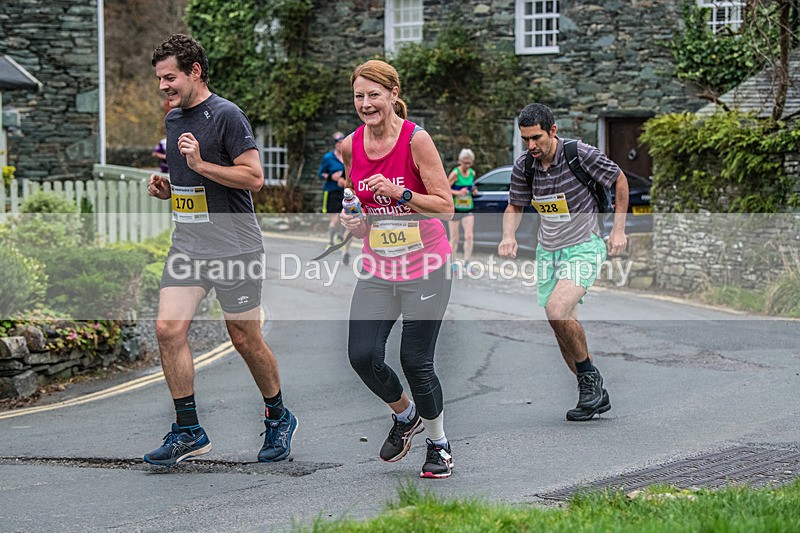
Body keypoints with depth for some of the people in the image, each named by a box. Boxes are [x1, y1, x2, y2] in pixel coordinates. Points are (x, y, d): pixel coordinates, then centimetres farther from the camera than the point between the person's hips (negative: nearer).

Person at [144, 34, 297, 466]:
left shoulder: (226, 115, -10)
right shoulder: (174, 119, 14)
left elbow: (254, 177, -15)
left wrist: (200, 164, -20)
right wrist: (166, 188, 8)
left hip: (234, 247, -7)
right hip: (187, 246, 7)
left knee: (245, 340, 3)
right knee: (168, 329, -8)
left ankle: (279, 418, 25)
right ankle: (188, 431, 0)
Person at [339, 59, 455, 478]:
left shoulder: (416, 140, -13)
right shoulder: (350, 146, 1)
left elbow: (445, 206, -13)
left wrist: (398, 193, -25)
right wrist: (353, 221, 4)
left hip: (425, 267, -4)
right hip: (377, 267, 4)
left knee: (415, 361, -4)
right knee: (362, 355, -8)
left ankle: (438, 444, 21)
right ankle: (406, 415, 23)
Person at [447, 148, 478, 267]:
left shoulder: (472, 173, 5)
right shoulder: (455, 173, -12)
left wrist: (474, 190, -1)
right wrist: (458, 192, -25)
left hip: (468, 209, 4)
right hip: (455, 209, -4)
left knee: (469, 236, -9)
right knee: (454, 238, 3)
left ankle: (467, 262, -2)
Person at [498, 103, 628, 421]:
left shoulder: (582, 155, -16)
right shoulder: (523, 167, -3)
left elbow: (620, 180, -1)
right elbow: (514, 207, 12)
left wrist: (618, 229, -3)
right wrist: (509, 235, -9)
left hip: (584, 248, -6)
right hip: (547, 251, 6)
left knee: (558, 310, -27)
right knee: (562, 331, 6)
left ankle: (589, 375, -7)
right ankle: (595, 395, 21)